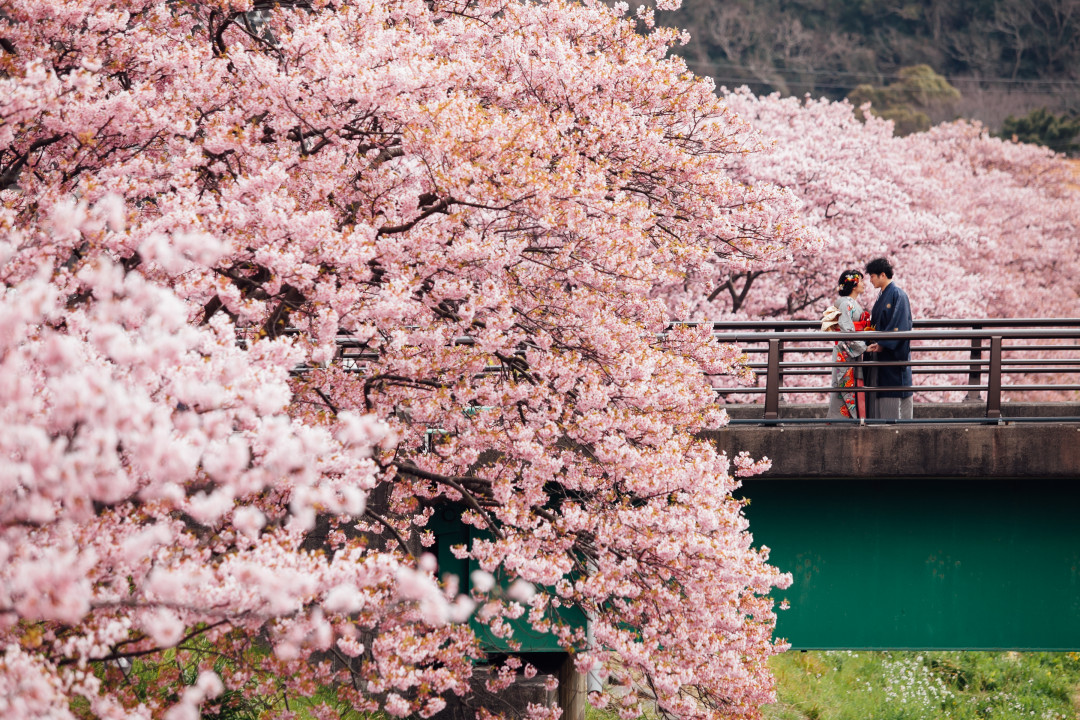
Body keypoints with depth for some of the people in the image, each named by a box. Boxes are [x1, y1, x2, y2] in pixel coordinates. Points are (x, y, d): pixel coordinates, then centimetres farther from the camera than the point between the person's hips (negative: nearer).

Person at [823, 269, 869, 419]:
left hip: (854, 353, 9)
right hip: (846, 353, -9)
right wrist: (864, 347, -19)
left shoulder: (853, 303, 16)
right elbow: (847, 331, -21)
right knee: (846, 385, -7)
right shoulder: (846, 304, -14)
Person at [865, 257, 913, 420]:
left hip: (895, 352, -9)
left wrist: (882, 344, -22)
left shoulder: (898, 295, -12)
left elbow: (899, 326, -19)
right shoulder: (883, 296, 16)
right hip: (883, 351, 9)